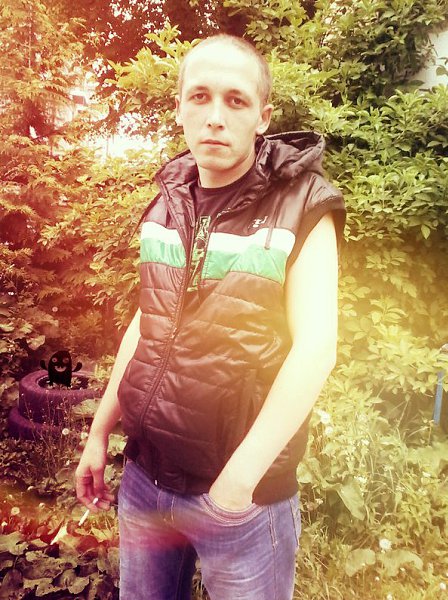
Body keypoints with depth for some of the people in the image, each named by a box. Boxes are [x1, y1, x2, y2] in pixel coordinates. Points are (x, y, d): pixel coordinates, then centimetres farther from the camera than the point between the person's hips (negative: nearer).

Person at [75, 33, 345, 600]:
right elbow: (147, 322, 8)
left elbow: (315, 348, -19)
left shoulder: (302, 207, -12)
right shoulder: (167, 201, 2)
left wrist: (238, 480, -22)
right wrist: (99, 431, 9)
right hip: (143, 475, 5)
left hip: (244, 491, -4)